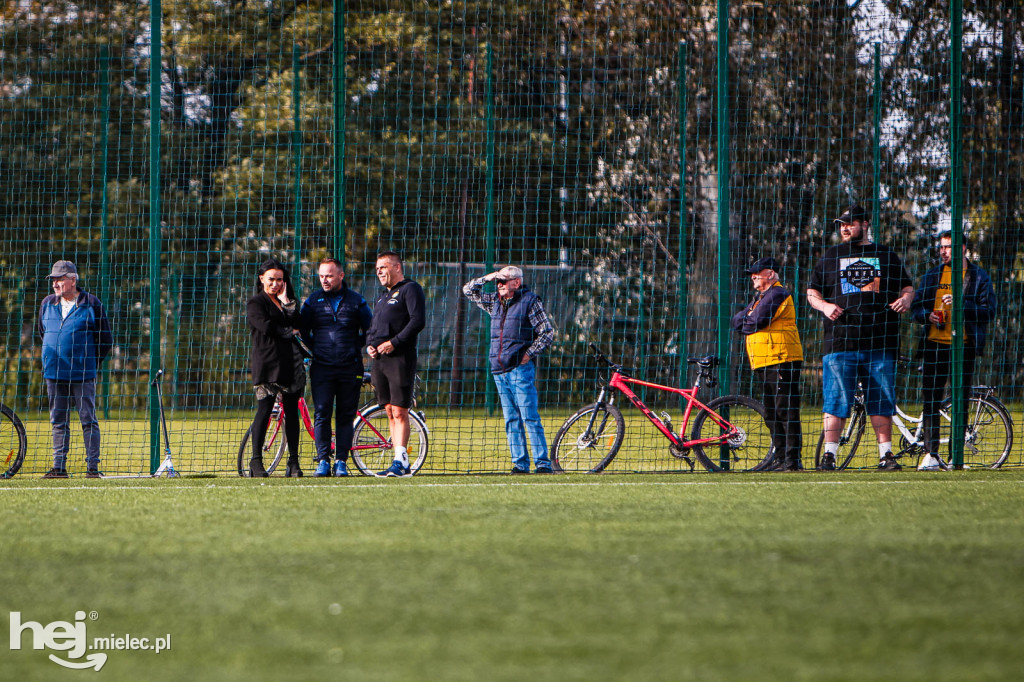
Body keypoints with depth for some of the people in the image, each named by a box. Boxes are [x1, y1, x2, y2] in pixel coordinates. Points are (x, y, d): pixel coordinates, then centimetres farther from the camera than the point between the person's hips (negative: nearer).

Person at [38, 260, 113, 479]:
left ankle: (93, 467, -1)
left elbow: (106, 340, 3)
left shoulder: (92, 304, -3)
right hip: (54, 374, 5)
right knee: (58, 422, 8)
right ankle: (59, 467, 11)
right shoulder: (47, 304, 10)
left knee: (88, 420, -3)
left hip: (82, 376, -5)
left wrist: (91, 362, 4)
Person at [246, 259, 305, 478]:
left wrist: (286, 302, 1)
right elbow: (266, 326, -11)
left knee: (292, 411, 3)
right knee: (264, 409, -10)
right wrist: (288, 331, -1)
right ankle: (256, 461, -8)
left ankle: (294, 462, 5)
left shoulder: (287, 301, 21)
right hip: (267, 362, -5)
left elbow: (296, 324, 5)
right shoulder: (255, 303, 4)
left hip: (290, 361, 5)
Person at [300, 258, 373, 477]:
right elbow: (302, 331, 14)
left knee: (346, 416, 1)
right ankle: (323, 461, -3)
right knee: (321, 414, -7)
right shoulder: (313, 301, 8)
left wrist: (355, 348, 8)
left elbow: (370, 330, 13)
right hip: (322, 368, 0)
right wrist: (314, 350, 7)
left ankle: (341, 461, 4)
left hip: (350, 368, 0)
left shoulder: (356, 301, 6)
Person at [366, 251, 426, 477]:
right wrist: (369, 344, 8)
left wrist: (394, 342, -19)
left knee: (399, 412, -11)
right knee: (390, 413, 6)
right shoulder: (383, 297, 26)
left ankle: (401, 461, -12)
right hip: (379, 359, 9)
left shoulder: (410, 289, -2)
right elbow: (372, 327, 29)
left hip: (400, 358, -9)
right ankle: (401, 464, 7)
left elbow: (418, 321, -14)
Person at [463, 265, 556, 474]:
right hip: (499, 370, 7)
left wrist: (529, 354, -11)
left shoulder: (530, 301, -3)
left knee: (530, 418, -9)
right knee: (511, 420, 5)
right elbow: (468, 290, 23)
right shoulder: (494, 302, 15)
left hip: (520, 369, -7)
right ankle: (520, 463, 7)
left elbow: (547, 332, -4)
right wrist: (487, 278, 8)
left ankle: (543, 463, -9)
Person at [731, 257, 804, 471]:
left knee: (786, 412, -12)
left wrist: (743, 323, 4)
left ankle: (792, 460, -14)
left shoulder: (777, 294, -8)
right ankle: (780, 459, 15)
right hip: (763, 364, 11)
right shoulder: (760, 297, 25)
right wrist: (747, 320, -2)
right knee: (771, 414, 11)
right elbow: (737, 319, 18)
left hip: (782, 360, -11)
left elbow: (756, 323, -15)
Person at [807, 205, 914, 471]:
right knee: (836, 400, -5)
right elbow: (812, 292, 16)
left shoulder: (886, 256, 14)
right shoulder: (831, 257, 14)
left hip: (880, 343, 1)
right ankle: (829, 454, -1)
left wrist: (906, 298, -4)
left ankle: (886, 454, 8)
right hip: (841, 341, -1)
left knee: (881, 401, 3)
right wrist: (824, 306, -5)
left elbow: (907, 286, 18)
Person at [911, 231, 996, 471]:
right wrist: (928, 316, -8)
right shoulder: (932, 276, 14)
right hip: (934, 344, 2)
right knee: (931, 401, -6)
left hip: (964, 345, -2)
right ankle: (931, 454, -5)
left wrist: (961, 305, -17)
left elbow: (989, 310, -4)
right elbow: (916, 306, 14)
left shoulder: (979, 277, 5)